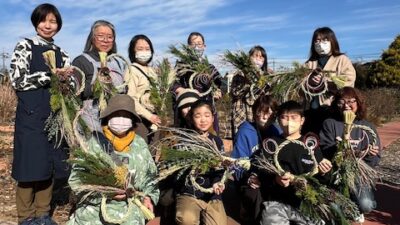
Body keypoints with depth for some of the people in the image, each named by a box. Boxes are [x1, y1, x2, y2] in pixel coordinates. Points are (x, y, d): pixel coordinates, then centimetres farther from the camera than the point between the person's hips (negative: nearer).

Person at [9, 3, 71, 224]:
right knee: (30, 165, -1)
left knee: (49, 164, 8)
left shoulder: (61, 54, 14)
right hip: (31, 115, -4)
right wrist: (50, 75, -14)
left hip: (55, 116, 5)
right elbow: (17, 80, -9)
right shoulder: (24, 46, 1)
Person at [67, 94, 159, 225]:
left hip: (128, 208, 3)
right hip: (94, 207, -2)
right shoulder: (94, 142, -7)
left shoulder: (140, 145, 3)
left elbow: (150, 177, 14)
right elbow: (76, 179, -7)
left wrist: (149, 197, 0)